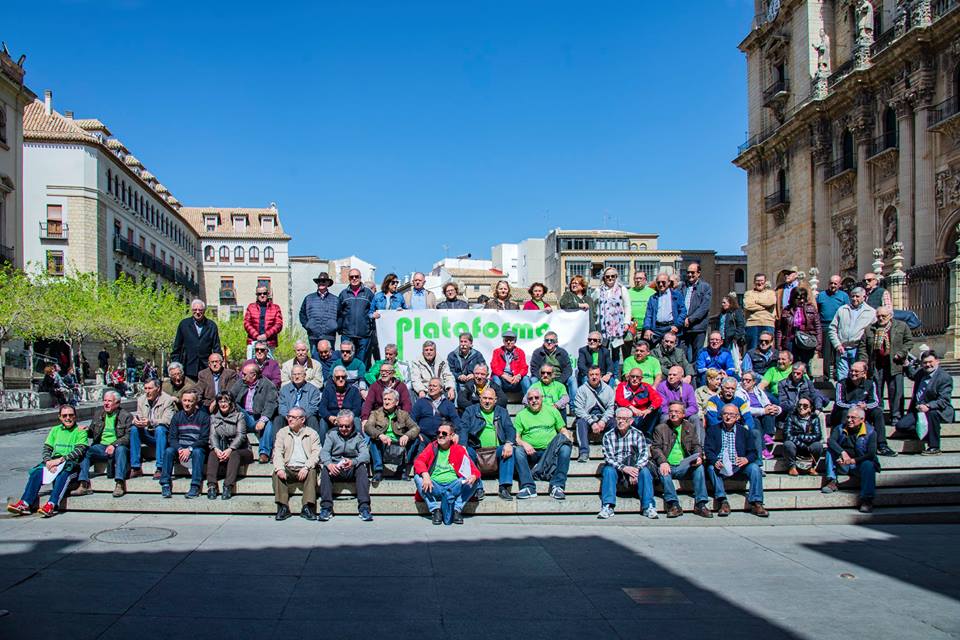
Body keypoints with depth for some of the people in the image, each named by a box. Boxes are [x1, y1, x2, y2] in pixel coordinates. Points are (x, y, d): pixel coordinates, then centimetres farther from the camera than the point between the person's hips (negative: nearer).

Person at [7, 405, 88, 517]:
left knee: (63, 473, -37)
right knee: (37, 472, -24)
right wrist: (48, 461, -10)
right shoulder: (55, 430, 20)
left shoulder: (80, 431, 5)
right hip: (53, 463, 4)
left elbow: (80, 450, -10)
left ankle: (51, 505, -48)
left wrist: (61, 459, -21)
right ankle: (25, 504, -32)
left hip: (72, 463, -4)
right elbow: (46, 449, 13)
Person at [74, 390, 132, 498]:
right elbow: (92, 432, 27)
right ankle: (84, 485, -24)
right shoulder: (98, 415, 19)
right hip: (101, 447, 5)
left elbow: (128, 436, -8)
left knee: (121, 449, -37)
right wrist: (86, 431, 2)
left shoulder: (126, 416, 2)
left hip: (118, 447, -4)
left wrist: (114, 445, -23)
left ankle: (120, 484, -42)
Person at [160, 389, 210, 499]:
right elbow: (171, 437, 4)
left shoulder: (203, 416, 1)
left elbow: (205, 439, -6)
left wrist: (190, 449, -20)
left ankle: (195, 487, -39)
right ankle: (166, 485, -27)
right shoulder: (177, 416, 12)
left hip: (197, 448, -3)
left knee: (197, 452, -35)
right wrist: (179, 449, -16)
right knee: (168, 451, -27)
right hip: (180, 448, 3)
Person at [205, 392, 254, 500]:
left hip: (239, 450, -2)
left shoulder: (239, 415, 4)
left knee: (234, 454, -34)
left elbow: (241, 435, -9)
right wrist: (216, 449, -22)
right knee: (213, 454, -28)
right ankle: (211, 486, -42)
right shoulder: (213, 417, 14)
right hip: (220, 449, 2)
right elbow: (213, 435, 0)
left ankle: (228, 487, -46)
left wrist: (230, 449, -26)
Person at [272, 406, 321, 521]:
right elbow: (277, 452, 2)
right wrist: (279, 468, -18)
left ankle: (307, 508, -34)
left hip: (304, 470, -1)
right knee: (276, 473, -28)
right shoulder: (282, 432, 16)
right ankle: (283, 507, -28)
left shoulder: (312, 434, 11)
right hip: (288, 469, 2)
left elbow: (316, 453, -1)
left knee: (312, 472, -32)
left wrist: (306, 467, -20)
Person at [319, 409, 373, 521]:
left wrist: (353, 462, -30)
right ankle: (326, 507, -33)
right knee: (325, 468, -30)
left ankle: (364, 508, -36)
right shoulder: (332, 435, 14)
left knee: (362, 467, -31)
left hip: (352, 470, -1)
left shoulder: (359, 436, 11)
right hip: (335, 469, 1)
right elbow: (324, 452, -3)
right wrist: (329, 464, -27)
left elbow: (365, 454, -7)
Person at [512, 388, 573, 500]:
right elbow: (516, 437, 5)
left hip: (551, 451, 0)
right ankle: (528, 487, -33)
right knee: (518, 450, -31)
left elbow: (563, 430, 16)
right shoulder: (521, 415, 12)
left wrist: (567, 437, -7)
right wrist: (523, 443, -16)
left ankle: (557, 486, -27)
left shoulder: (552, 411, 15)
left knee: (565, 448, -29)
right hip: (531, 453, 0)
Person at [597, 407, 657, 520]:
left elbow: (644, 455, -8)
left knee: (645, 471, -28)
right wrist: (623, 468, -26)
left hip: (634, 468, 1)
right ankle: (607, 507, -35)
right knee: (608, 470, -31)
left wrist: (636, 469, -27)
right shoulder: (608, 436, 0)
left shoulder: (638, 434, 3)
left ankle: (649, 507, -28)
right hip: (615, 469, 0)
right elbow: (608, 457, -10)